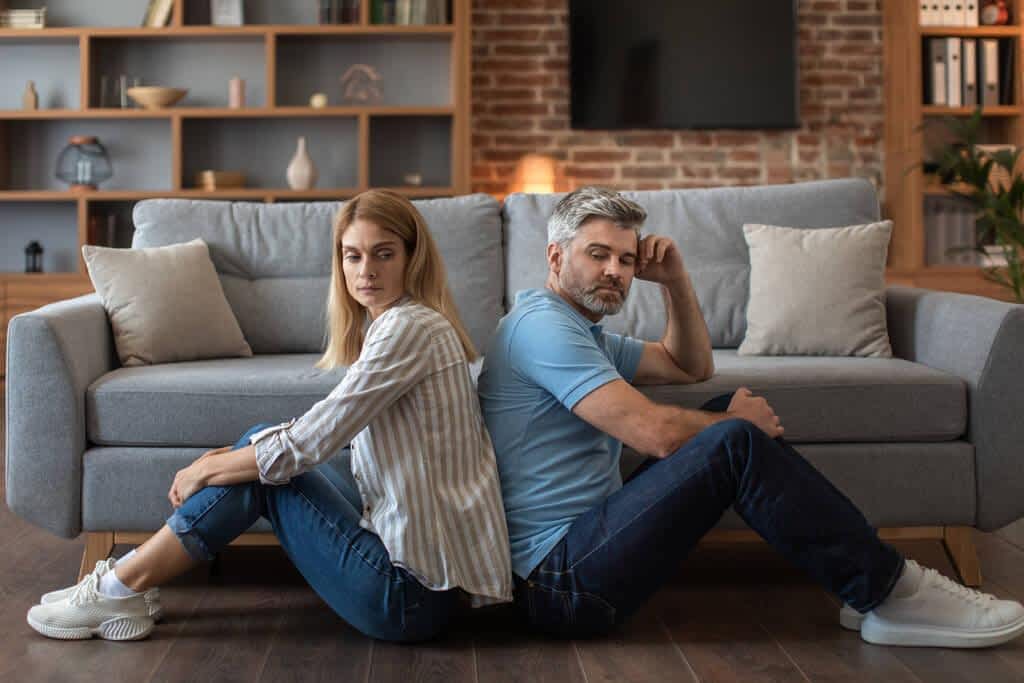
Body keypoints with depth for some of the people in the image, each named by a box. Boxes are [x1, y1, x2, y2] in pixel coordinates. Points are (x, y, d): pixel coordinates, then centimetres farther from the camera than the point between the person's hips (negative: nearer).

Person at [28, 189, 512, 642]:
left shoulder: (410, 327, -18)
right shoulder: (398, 322, 12)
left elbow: (308, 443, -19)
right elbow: (331, 445, 16)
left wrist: (207, 470, -5)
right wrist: (229, 458, 8)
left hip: (410, 593, -9)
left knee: (266, 467, -6)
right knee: (261, 450, 8)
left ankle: (124, 587, 6)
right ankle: (133, 575, 14)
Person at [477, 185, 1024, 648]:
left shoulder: (578, 331, 21)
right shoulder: (542, 324, -13)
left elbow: (691, 368, 27)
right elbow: (656, 434, -22)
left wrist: (675, 281, 12)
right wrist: (735, 422, -3)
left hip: (581, 543, 11)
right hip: (562, 580, -11)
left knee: (729, 417, 6)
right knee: (735, 442, -23)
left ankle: (866, 582, 2)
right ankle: (892, 594, -13)